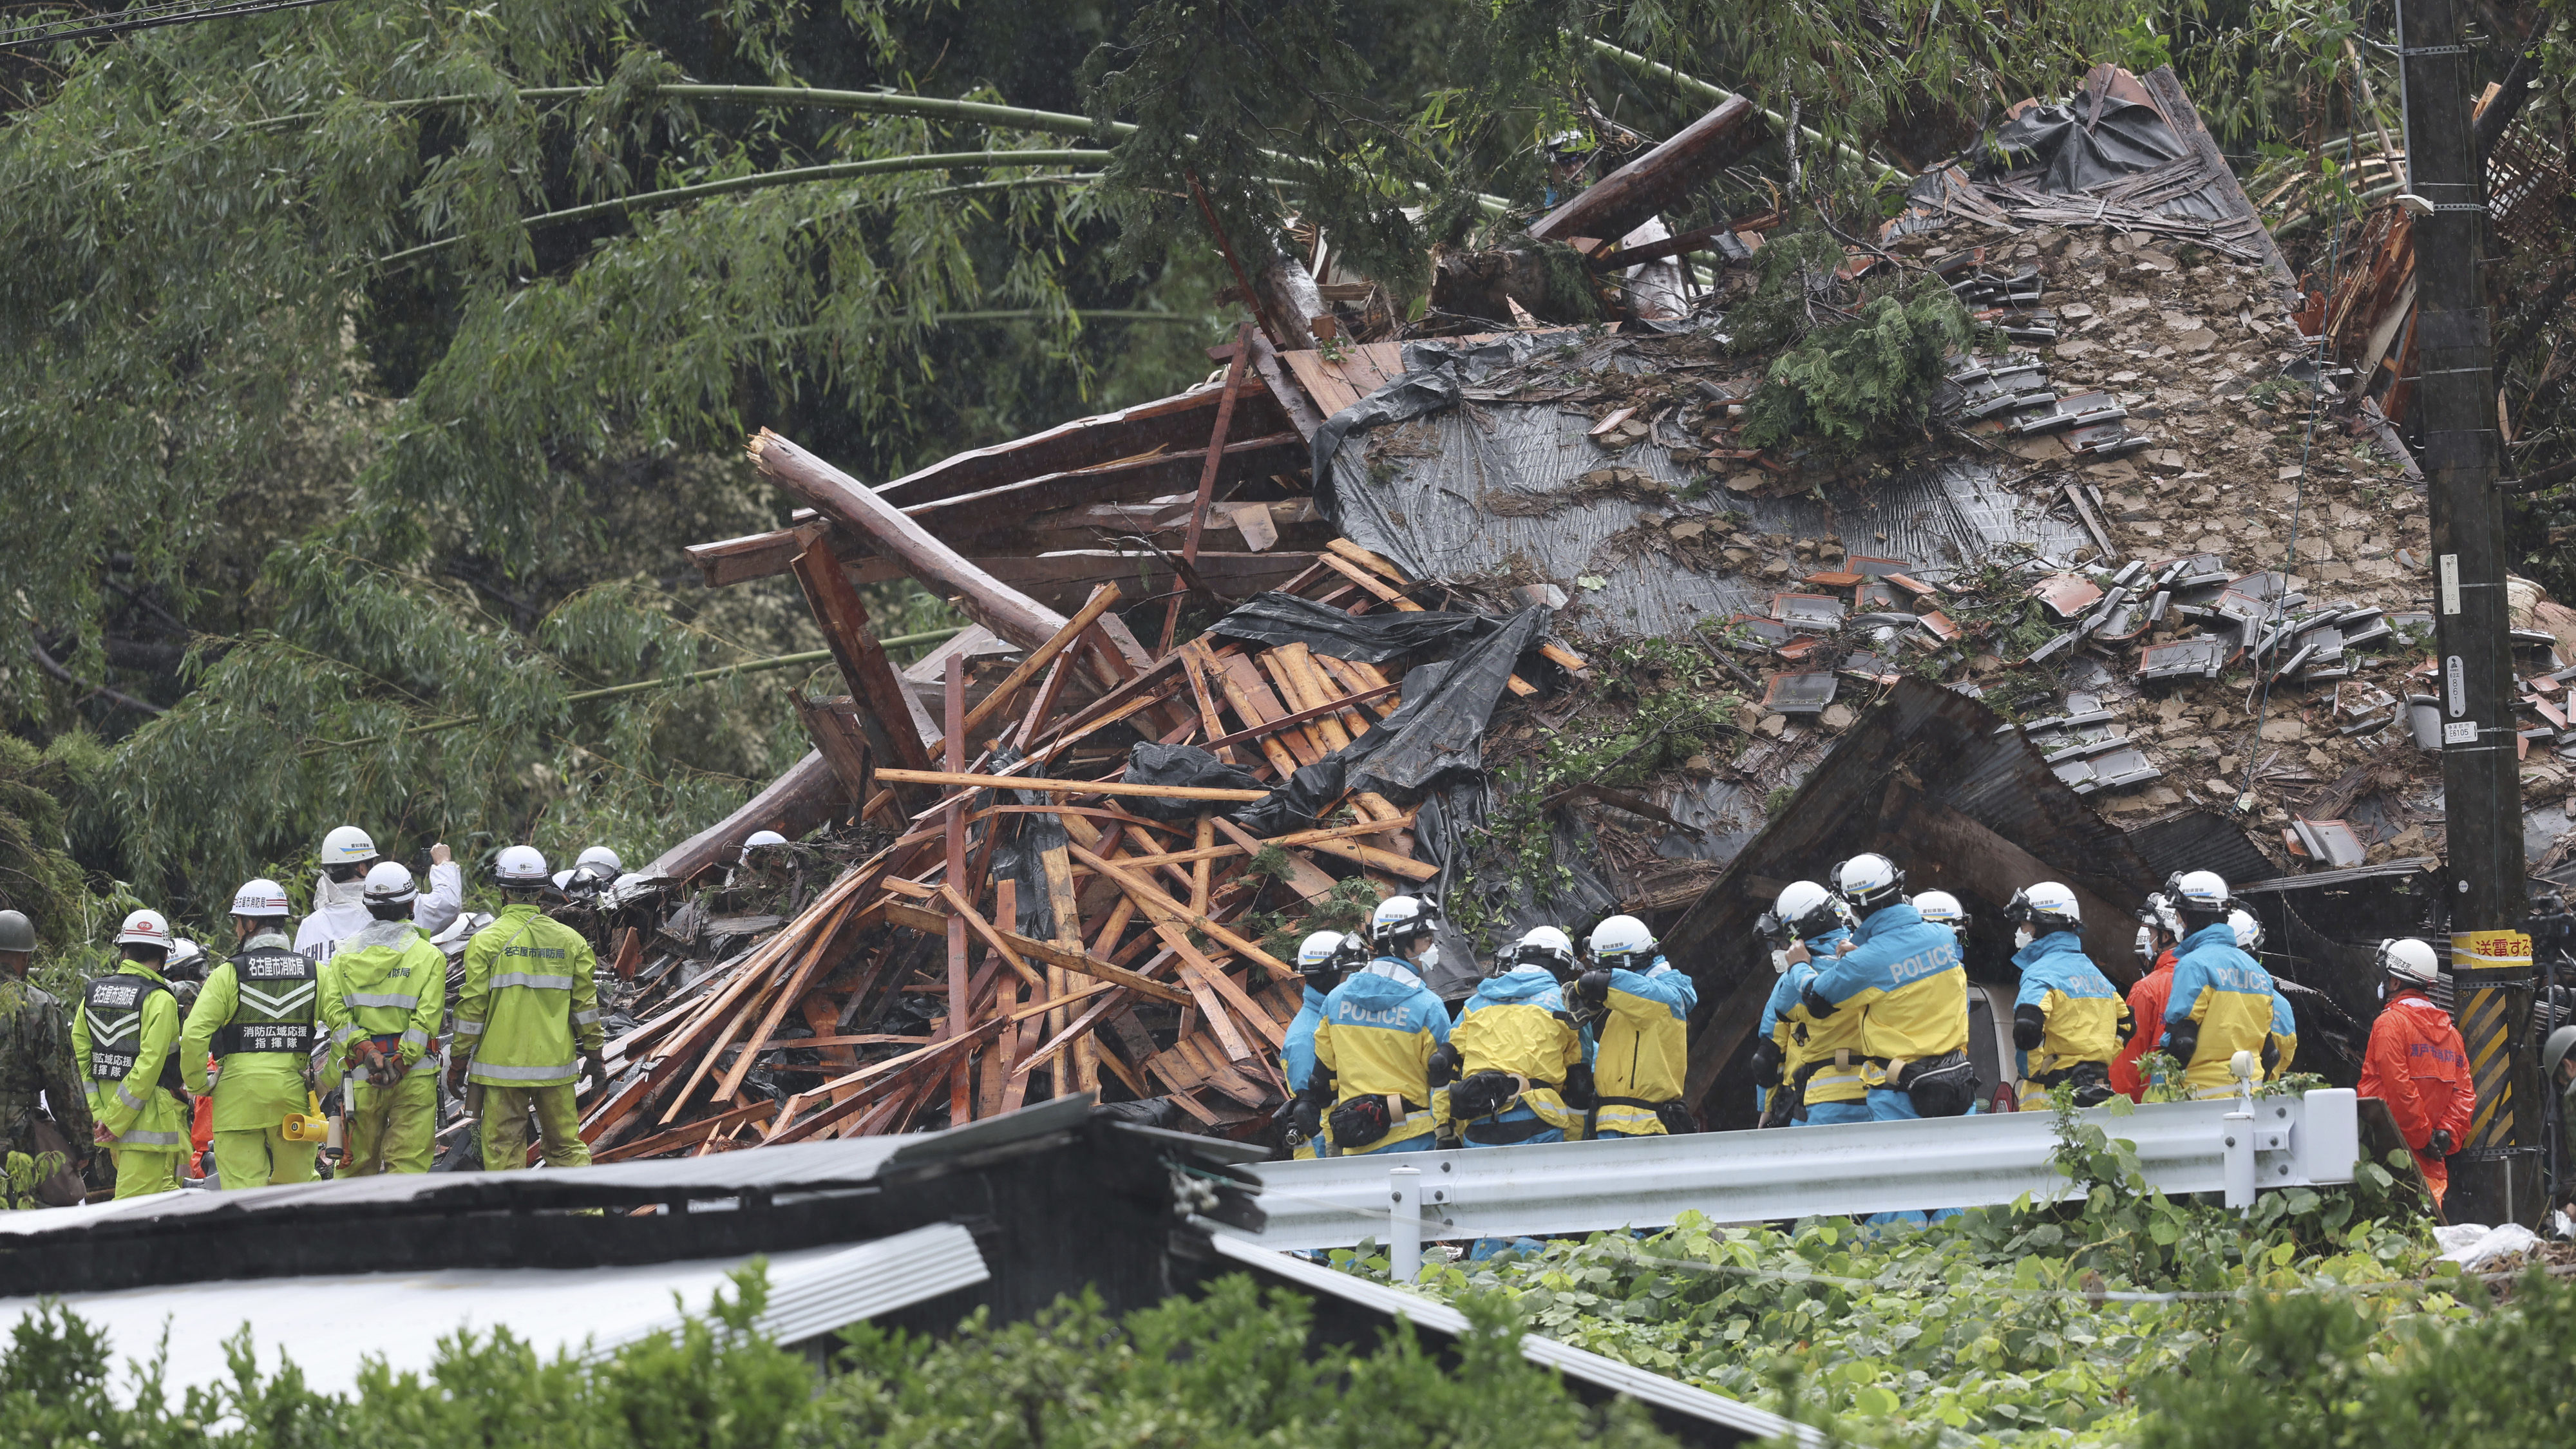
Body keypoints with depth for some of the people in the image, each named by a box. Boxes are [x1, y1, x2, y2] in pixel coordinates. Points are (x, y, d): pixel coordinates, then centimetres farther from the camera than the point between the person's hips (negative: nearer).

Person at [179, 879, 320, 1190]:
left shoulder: (228, 975, -4)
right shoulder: (313, 974, 5)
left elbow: (193, 1036, -12)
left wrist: (198, 1084, 2)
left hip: (237, 1092, -3)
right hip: (292, 1090, 3)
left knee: (243, 1184, -2)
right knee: (297, 1183, 13)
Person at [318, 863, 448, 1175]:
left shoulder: (344, 955, 7)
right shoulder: (429, 956, -2)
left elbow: (334, 1011, -5)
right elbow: (427, 1018, -11)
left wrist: (364, 1050, -12)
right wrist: (400, 1063, -14)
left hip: (360, 1076, 2)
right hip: (414, 1077, -2)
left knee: (358, 1164, 13)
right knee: (408, 1163, -2)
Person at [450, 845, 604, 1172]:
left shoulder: (486, 942, -7)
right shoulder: (569, 940, 3)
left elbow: (473, 1007, -6)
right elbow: (585, 1004, 5)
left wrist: (459, 1060, 3)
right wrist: (595, 1055, 15)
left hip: (502, 1067, -3)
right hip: (556, 1064, 3)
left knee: (503, 1148, 3)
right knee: (566, 1145, 9)